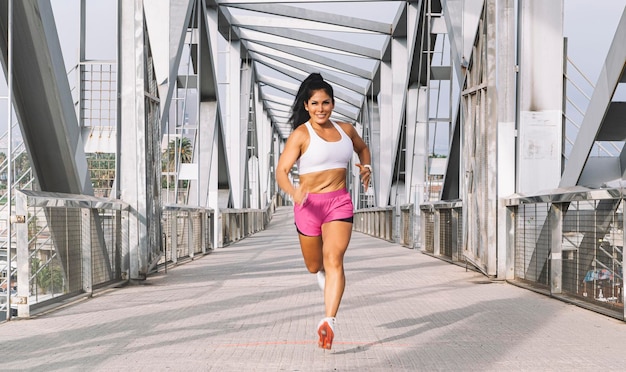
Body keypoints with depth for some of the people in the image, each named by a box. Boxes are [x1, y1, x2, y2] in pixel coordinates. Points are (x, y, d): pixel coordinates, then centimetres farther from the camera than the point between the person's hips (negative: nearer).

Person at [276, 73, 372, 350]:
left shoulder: (346, 130, 8)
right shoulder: (301, 135, -7)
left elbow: (362, 148, 30)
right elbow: (281, 170, -15)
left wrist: (366, 167, 9)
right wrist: (294, 192, -35)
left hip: (340, 202, 2)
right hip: (309, 204, -2)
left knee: (334, 259, -15)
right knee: (314, 266, 12)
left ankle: (328, 321, -20)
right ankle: (322, 271, 50)